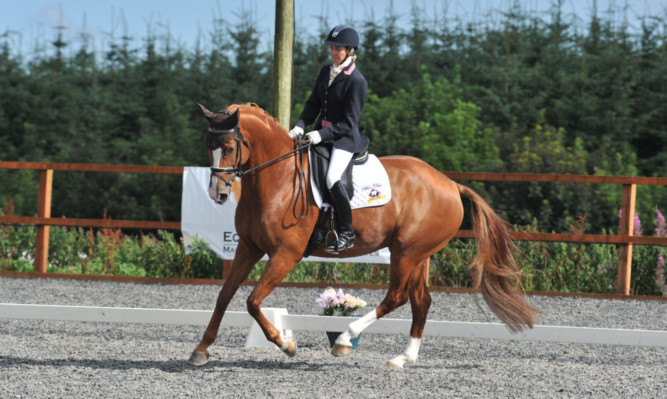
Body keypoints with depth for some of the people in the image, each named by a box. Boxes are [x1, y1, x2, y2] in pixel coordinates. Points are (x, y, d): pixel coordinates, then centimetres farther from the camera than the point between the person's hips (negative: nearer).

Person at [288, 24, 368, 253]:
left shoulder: (357, 82, -14)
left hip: (345, 139, -8)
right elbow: (313, 104, 10)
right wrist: (301, 125, -7)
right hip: (321, 135, 8)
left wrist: (322, 134, -26)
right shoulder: (326, 72, 9)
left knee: (332, 178, -27)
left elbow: (349, 122, -16)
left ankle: (347, 234, -16)